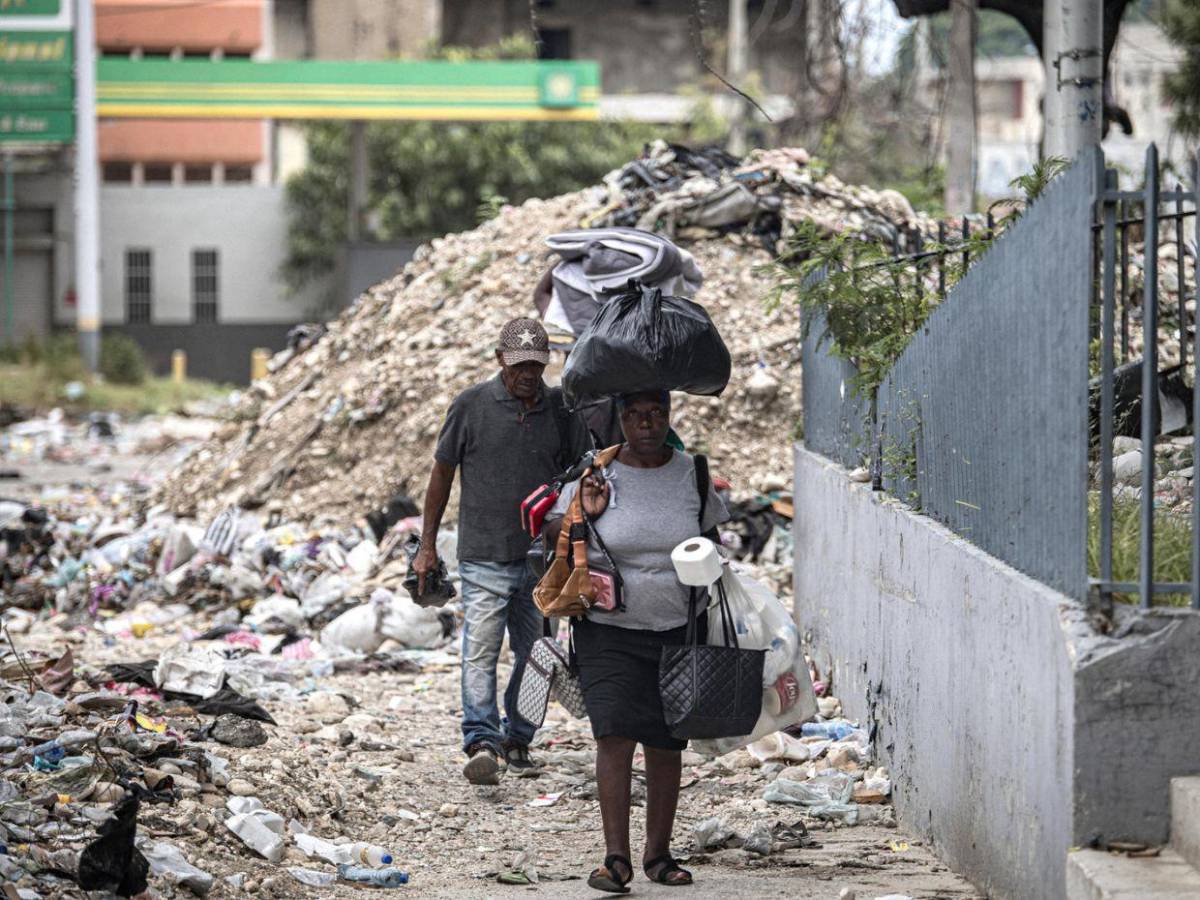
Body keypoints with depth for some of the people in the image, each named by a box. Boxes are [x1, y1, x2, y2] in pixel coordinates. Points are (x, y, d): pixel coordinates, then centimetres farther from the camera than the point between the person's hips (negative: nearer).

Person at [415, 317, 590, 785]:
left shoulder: (561, 409, 4)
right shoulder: (471, 406, -3)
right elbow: (442, 474, 4)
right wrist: (427, 546, 4)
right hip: (484, 557, -3)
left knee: (533, 655, 9)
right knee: (481, 651, -13)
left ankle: (517, 739, 21)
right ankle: (481, 743, -21)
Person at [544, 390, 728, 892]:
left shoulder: (691, 475, 4)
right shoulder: (595, 474, -3)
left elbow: (711, 542, 17)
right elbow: (552, 535, 4)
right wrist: (583, 514, -13)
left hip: (676, 631, 2)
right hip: (609, 630, -2)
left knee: (665, 745, 6)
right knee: (615, 734, -15)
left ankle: (658, 854, 18)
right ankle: (616, 856, -15)